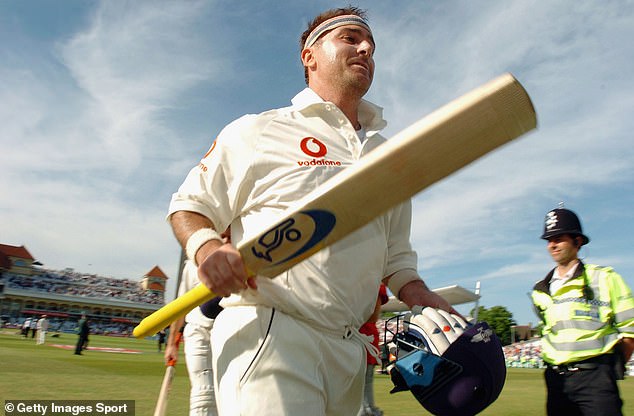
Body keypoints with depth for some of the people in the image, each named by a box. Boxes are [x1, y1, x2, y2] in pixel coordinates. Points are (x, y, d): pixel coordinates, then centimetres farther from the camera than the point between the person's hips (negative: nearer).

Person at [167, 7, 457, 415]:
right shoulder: (257, 131, 0)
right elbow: (191, 203, 3)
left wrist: (419, 294, 1)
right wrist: (206, 248, -19)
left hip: (352, 350, 6)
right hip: (267, 337, -5)